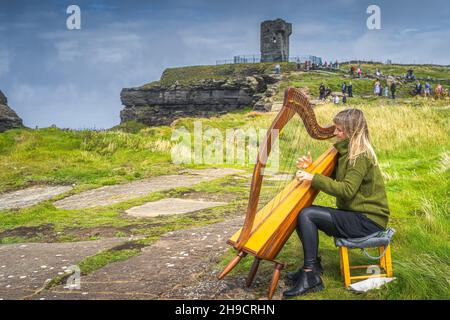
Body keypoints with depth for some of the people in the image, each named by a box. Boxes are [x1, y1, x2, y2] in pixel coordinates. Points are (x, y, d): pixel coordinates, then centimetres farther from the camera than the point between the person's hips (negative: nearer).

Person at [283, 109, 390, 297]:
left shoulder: (361, 156, -17)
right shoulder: (346, 151, 12)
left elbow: (347, 190, -25)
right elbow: (330, 178, 13)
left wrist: (314, 178, -25)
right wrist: (310, 167, -2)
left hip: (367, 221, -9)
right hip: (354, 213, 9)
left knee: (307, 214, -21)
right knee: (301, 214, 2)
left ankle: (310, 276, -16)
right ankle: (313, 266, 7)